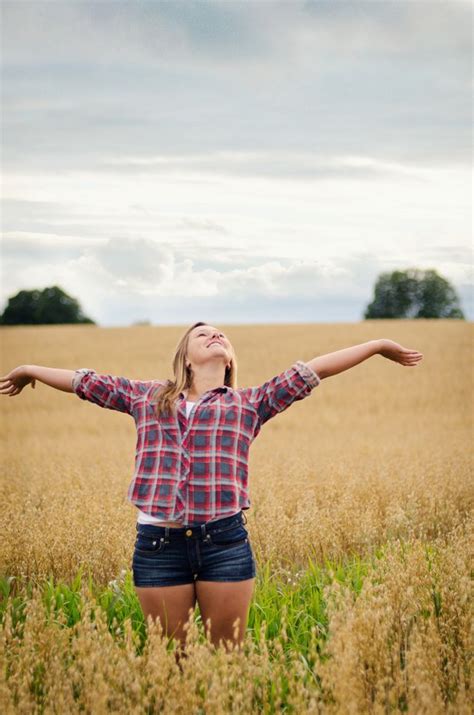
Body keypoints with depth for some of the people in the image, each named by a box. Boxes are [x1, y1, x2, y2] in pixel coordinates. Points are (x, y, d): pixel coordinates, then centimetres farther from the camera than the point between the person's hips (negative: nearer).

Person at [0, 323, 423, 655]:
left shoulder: (250, 403, 12)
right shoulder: (147, 396, 15)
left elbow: (311, 371, 7)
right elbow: (85, 381, 24)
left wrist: (378, 345, 6)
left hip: (225, 543, -1)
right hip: (158, 543, 1)